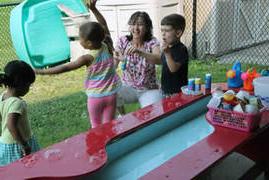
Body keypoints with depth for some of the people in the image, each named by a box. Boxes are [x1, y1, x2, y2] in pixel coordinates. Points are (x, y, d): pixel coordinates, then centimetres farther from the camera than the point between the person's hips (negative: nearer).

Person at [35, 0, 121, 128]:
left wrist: (39, 71, -15)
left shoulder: (87, 58, -19)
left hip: (95, 97, -4)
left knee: (96, 127, 15)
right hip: (111, 94, 4)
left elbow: (64, 68, -19)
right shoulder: (108, 47, -7)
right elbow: (104, 24, 5)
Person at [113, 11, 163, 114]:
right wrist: (116, 58, -35)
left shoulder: (152, 42, -10)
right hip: (128, 87, 3)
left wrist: (139, 51, -48)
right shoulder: (123, 41, -5)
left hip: (149, 90, -2)